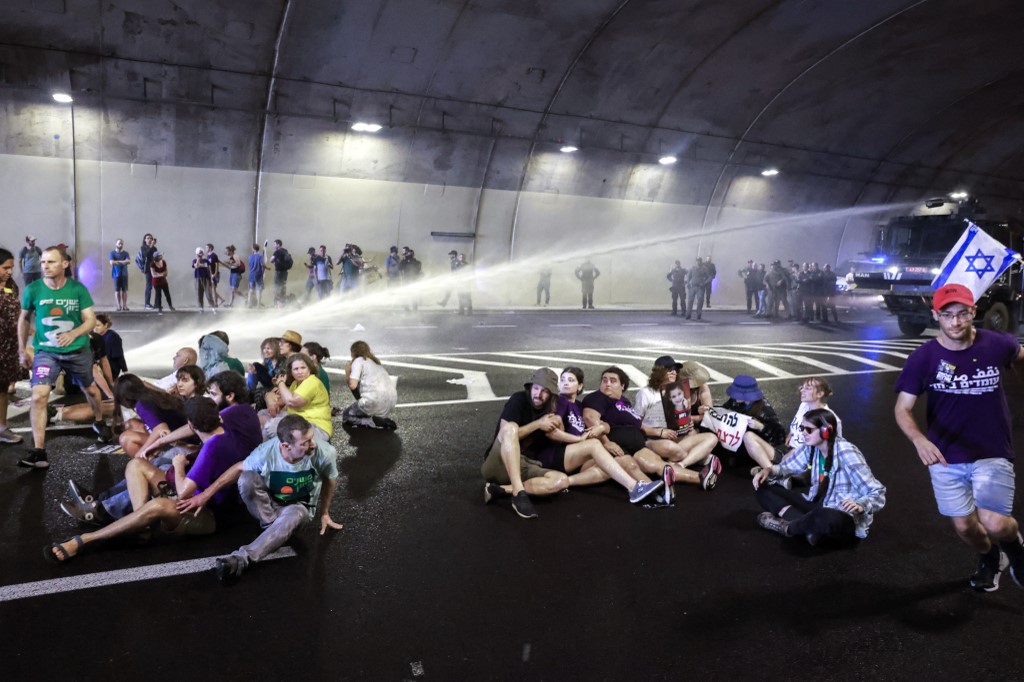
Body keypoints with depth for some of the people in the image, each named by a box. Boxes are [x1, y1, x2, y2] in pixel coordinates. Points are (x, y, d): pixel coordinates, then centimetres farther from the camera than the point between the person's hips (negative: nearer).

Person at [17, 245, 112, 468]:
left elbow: (91, 320, -10)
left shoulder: (78, 288, -12)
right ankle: (38, 451, -13)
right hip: (46, 351, -1)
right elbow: (23, 318, 5)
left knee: (89, 389, 21)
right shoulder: (32, 289, -10)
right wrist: (22, 350, 8)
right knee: (38, 396, -17)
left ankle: (99, 422, 50)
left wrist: (74, 333, -30)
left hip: (78, 350, 1)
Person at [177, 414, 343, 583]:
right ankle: (276, 527, -19)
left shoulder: (324, 453, -30)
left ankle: (242, 558, -43)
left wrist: (324, 514, 3)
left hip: (299, 506, -1)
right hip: (268, 502, 1)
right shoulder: (266, 452, -29)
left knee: (295, 514, -39)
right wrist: (205, 495, -12)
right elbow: (239, 468, -11)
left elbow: (330, 480, -8)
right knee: (247, 477, -30)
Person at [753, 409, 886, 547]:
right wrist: (768, 471, -9)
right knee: (764, 489, -4)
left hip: (844, 516, -7)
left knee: (826, 518, -44)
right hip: (817, 505, 7)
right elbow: (787, 466, 14)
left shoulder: (846, 454, -21)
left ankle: (787, 527, -13)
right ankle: (809, 526, -23)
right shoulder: (811, 447, -2)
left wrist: (859, 506, -41)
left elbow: (878, 493, -20)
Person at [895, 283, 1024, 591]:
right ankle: (989, 560, 46)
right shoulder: (923, 357, -15)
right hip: (945, 457, 1)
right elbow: (903, 409, -17)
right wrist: (920, 440, -35)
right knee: (964, 525, 11)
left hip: (993, 454, -1)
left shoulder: (998, 344, -12)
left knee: (994, 525, -15)